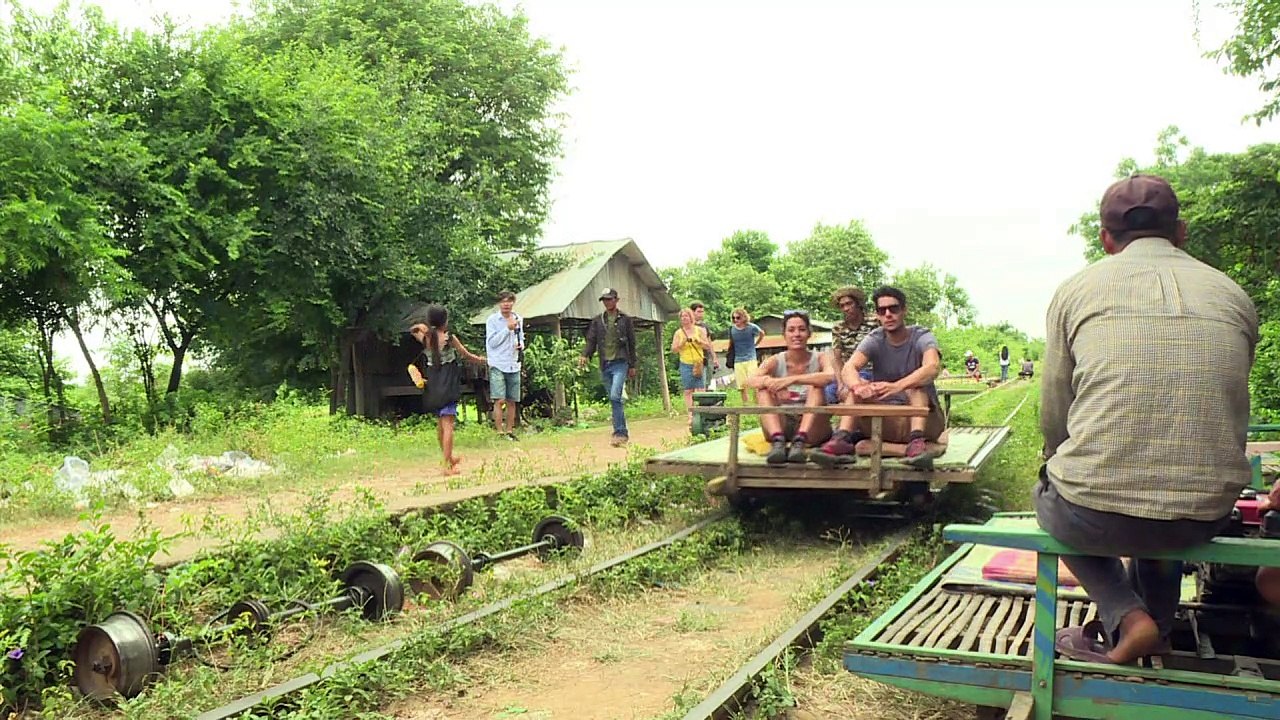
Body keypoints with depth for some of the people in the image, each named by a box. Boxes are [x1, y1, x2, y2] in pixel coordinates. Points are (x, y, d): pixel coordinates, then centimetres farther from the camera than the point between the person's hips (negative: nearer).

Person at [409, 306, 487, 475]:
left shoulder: (425, 338, 2)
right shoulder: (450, 338, -9)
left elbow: (412, 329, 25)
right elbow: (468, 356, 1)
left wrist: (420, 327, 4)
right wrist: (485, 360, 18)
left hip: (432, 385, 6)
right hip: (448, 385, -6)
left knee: (441, 423, 19)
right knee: (448, 424, -7)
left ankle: (449, 458, 35)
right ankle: (448, 466, -9)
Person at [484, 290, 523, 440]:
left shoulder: (518, 319, 11)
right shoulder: (492, 320, -4)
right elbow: (492, 342, -11)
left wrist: (521, 344, 0)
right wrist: (508, 328, -16)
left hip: (514, 366, 5)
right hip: (498, 365, -5)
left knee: (511, 401, 8)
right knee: (499, 400, -10)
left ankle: (509, 431, 19)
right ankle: (500, 432, -4)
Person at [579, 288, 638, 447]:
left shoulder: (625, 319, 4)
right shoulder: (597, 321, 11)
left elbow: (632, 343, 7)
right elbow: (591, 341, 9)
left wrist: (632, 365, 6)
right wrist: (585, 355, -11)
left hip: (620, 363, -4)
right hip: (605, 365, 4)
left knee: (615, 396, -20)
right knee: (613, 399, 8)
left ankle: (619, 433, -18)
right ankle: (623, 433, 17)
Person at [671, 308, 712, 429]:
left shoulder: (699, 330, 7)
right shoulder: (678, 333, 8)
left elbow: (708, 346, 6)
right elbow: (673, 350, 5)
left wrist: (698, 341, -11)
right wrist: (681, 343, -12)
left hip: (699, 364, 0)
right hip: (685, 365, 1)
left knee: (700, 390, -6)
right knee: (688, 391, -2)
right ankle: (691, 417, -1)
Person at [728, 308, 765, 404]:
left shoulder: (752, 327, -6)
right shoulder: (732, 330, -1)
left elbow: (762, 334, 14)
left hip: (751, 359, -2)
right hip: (738, 361, 2)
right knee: (742, 386, 2)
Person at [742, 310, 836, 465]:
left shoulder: (820, 358, -2)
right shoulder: (775, 362, 2)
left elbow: (830, 376, -27)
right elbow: (750, 381, -18)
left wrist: (792, 379, -37)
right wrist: (771, 382, -39)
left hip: (811, 429, -1)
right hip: (781, 427, 2)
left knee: (816, 385, -23)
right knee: (764, 388, -18)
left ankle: (800, 440, -40)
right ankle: (778, 441, -39)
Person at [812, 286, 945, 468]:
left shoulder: (922, 337, -8)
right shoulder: (874, 340, 0)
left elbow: (932, 368, -31)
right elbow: (848, 369, -19)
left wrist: (897, 386, -48)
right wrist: (857, 386, -44)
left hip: (925, 419, -2)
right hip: (885, 423, 2)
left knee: (916, 386, -30)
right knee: (858, 384, -20)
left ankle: (917, 442, -46)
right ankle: (842, 440, -37)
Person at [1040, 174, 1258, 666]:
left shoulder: (1077, 289, 1)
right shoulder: (1234, 297, 9)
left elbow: (1053, 418, 4)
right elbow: (1228, 412, 16)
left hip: (1093, 518, -4)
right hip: (1206, 518, 4)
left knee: (1049, 497, 31)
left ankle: (1126, 617, 10)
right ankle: (1157, 628, 33)